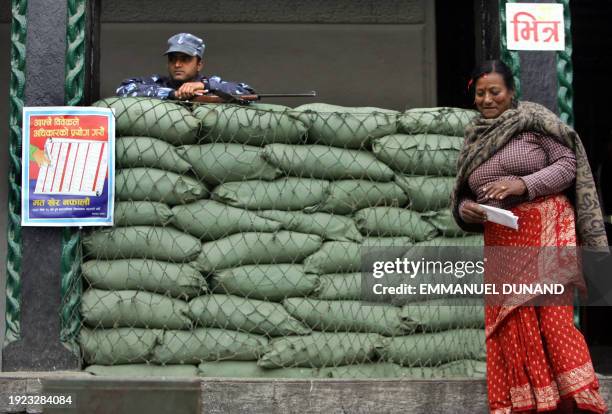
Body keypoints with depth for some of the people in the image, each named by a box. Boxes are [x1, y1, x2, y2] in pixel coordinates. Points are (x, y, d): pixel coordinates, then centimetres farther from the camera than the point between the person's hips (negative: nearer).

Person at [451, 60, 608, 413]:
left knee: (551, 315, -14)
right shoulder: (474, 139, 16)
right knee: (512, 325, 0)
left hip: (545, 228, -5)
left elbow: (568, 164, -4)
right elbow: (462, 195, 20)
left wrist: (524, 184, -16)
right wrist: (465, 209, -3)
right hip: (501, 242, 5)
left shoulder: (534, 119, 1)